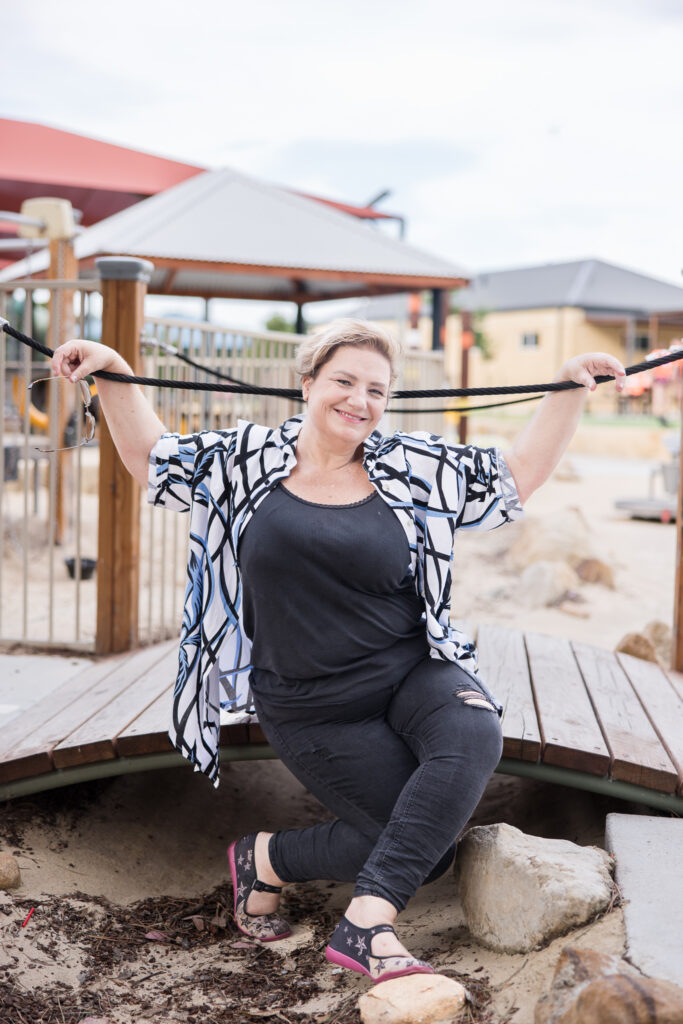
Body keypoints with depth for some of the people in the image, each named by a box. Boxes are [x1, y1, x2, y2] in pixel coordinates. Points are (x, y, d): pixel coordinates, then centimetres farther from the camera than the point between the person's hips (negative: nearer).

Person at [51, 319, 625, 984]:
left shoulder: (413, 469, 4)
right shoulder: (247, 460, 2)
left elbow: (517, 475, 9)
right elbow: (150, 458, 14)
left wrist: (569, 390, 0)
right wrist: (113, 372, 3)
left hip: (412, 675, 3)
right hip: (314, 711, -3)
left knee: (472, 737, -32)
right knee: (427, 843, -15)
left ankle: (366, 922, -30)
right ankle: (265, 858, 10)